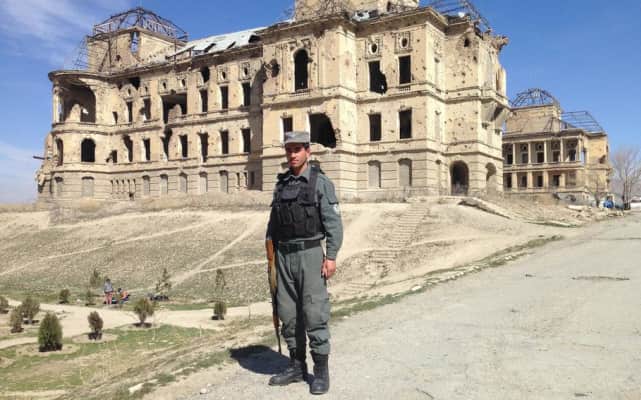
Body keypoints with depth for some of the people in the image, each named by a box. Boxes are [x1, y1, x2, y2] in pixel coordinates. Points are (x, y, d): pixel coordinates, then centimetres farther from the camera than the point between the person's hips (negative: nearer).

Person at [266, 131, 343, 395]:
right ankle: (297, 366, 21)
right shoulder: (281, 184, 12)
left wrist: (331, 257, -17)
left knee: (314, 312, -5)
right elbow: (273, 223, 16)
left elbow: (333, 222, -10)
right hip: (284, 256, 6)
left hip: (310, 254, -6)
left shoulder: (320, 182, -5)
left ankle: (321, 371, 7)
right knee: (288, 313, 8)